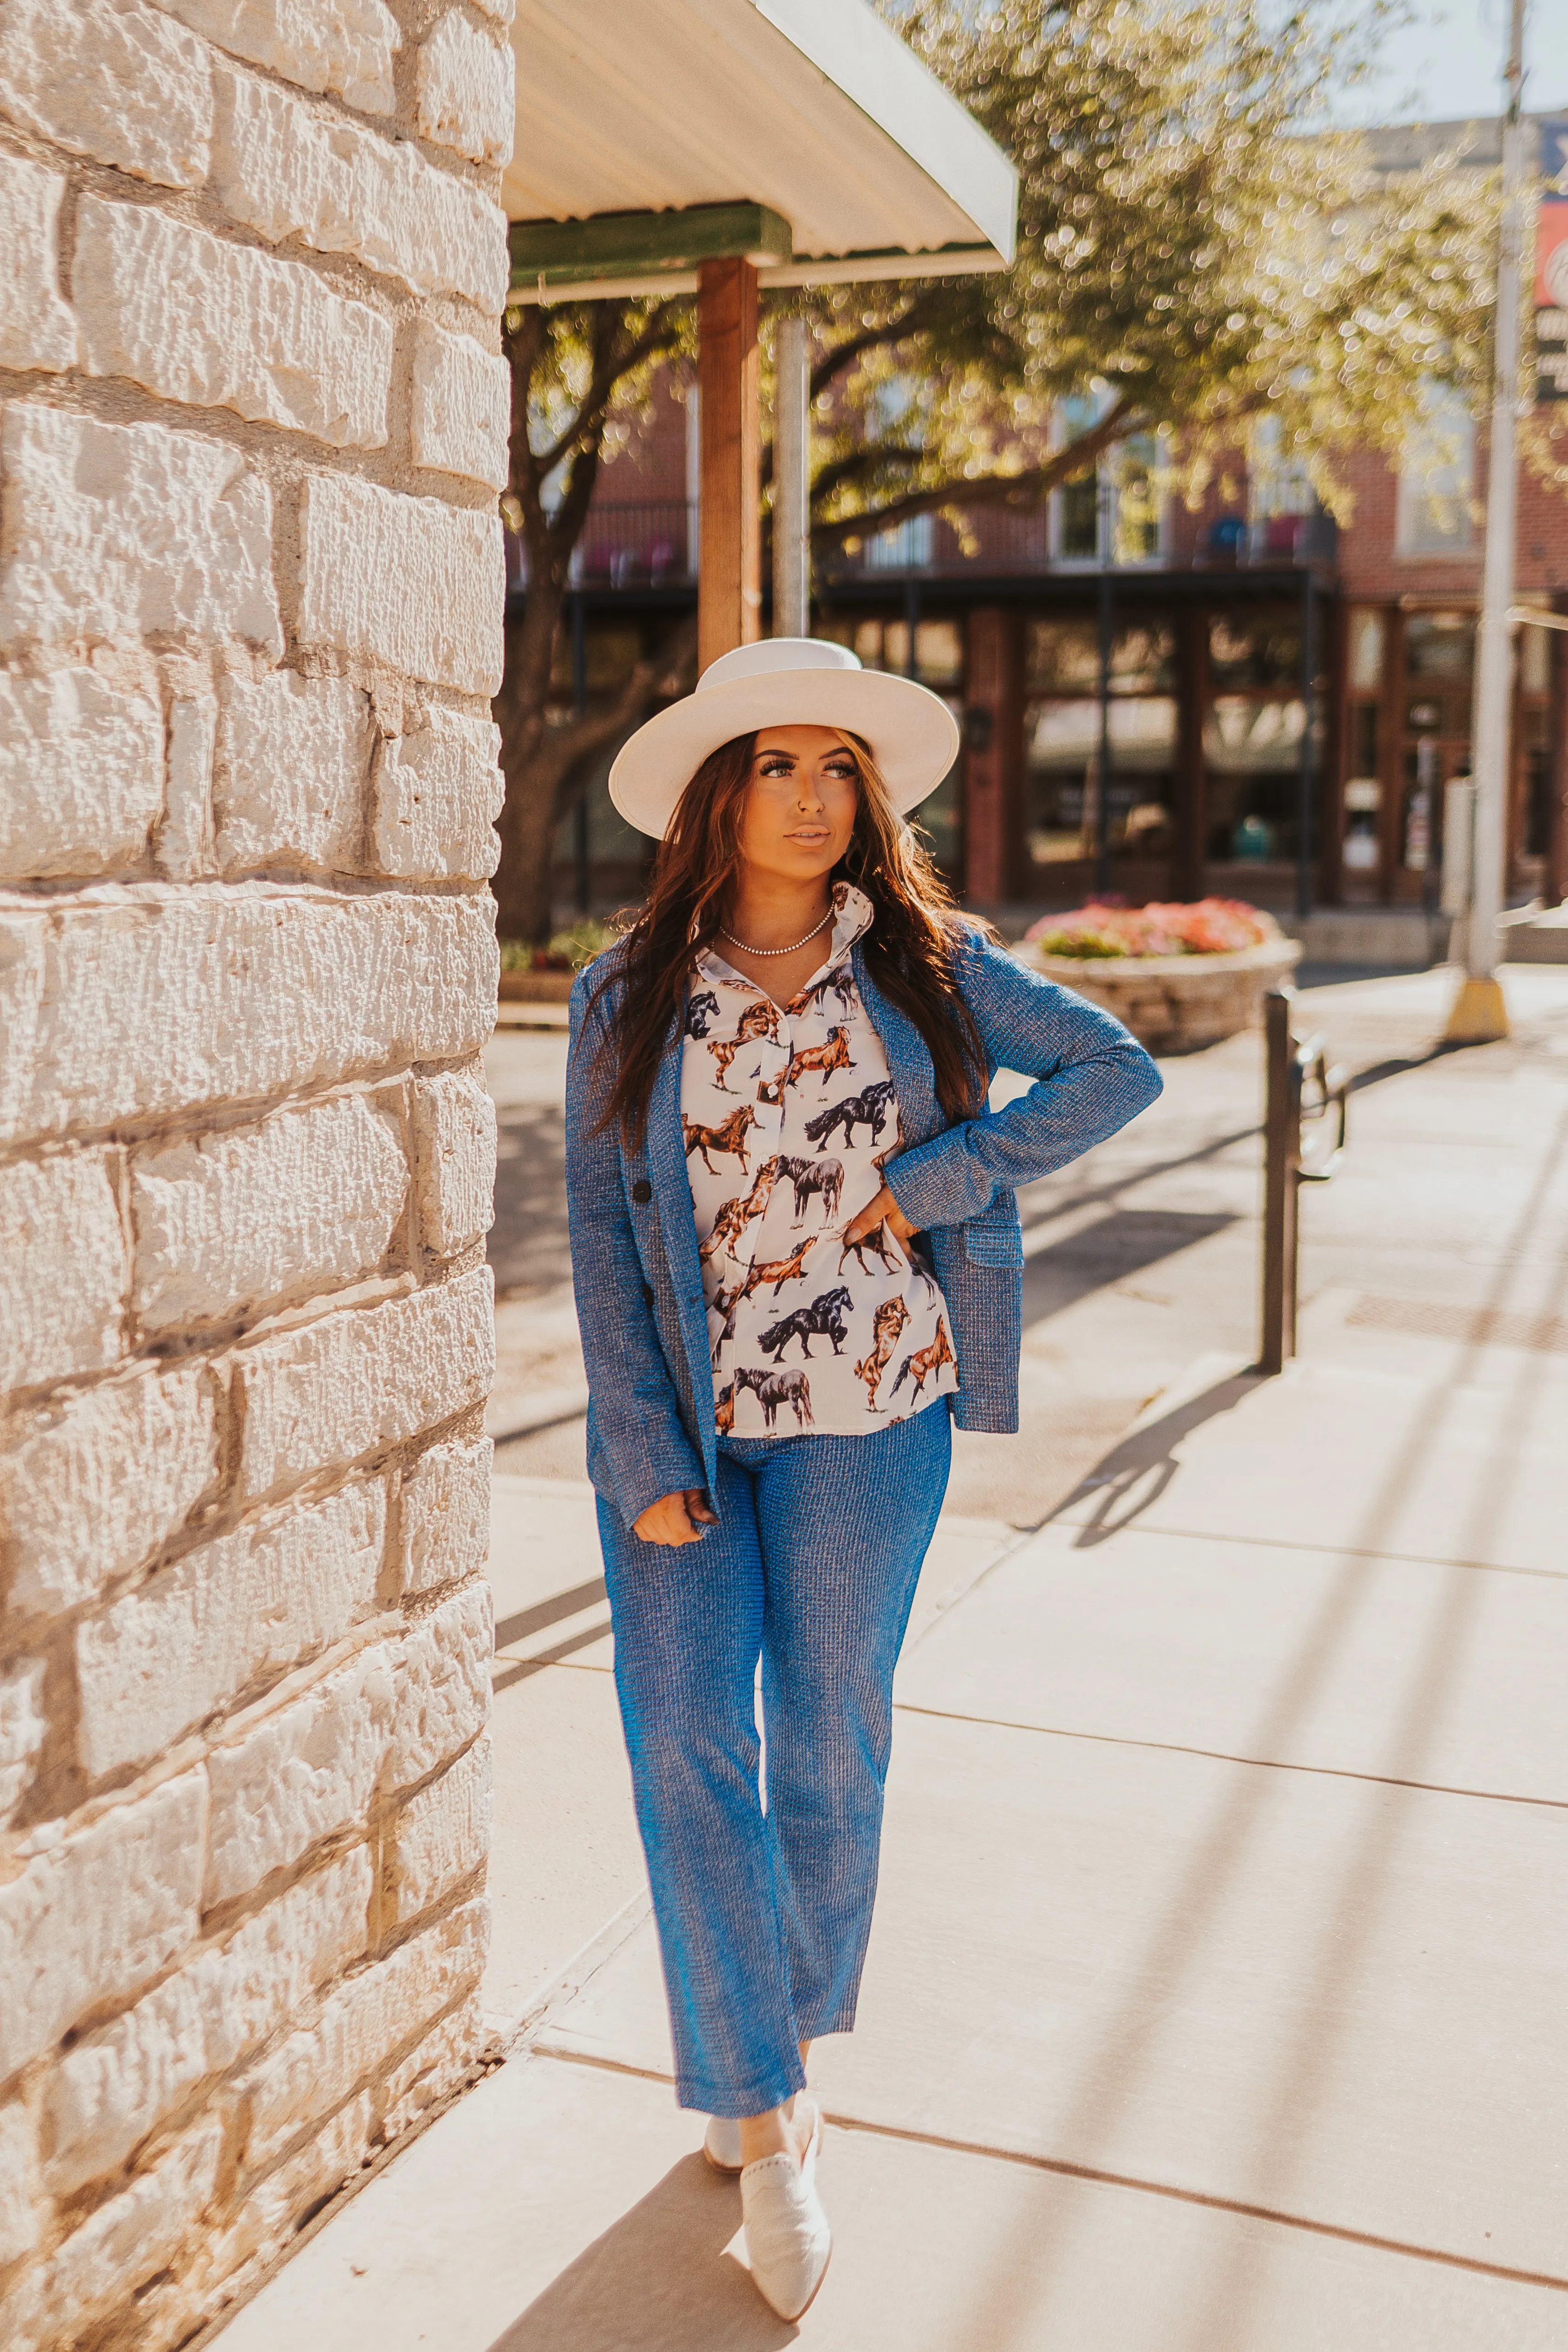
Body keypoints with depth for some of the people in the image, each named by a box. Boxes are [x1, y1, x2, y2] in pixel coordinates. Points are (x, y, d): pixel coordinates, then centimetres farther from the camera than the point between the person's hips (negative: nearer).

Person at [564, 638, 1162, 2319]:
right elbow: (601, 1235, -2)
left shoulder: (925, 965, 0)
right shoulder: (627, 1000, -1)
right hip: (679, 1422, 0)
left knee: (828, 1747, 11)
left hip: (864, 1418, 0)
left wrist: (933, 1178, -10)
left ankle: (768, 2058, 36)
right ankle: (764, 2115, 12)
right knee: (686, 1748, -4)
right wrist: (645, 1458, -10)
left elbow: (1119, 1070, 2)